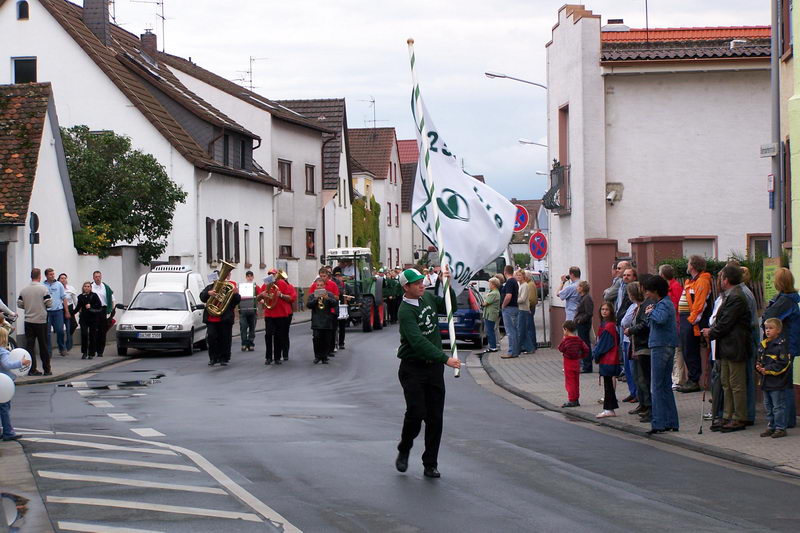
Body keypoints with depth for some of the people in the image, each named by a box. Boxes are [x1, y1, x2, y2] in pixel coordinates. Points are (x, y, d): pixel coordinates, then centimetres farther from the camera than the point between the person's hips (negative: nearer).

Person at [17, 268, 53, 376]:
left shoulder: (24, 290, 1)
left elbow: (19, 304, 4)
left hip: (28, 321, 3)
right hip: (41, 321, -3)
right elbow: (49, 304, -11)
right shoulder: (43, 289, -9)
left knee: (29, 345, 4)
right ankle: (47, 369, 11)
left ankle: (31, 369, 1)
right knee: (43, 346, 5)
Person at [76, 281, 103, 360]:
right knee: (84, 334, -11)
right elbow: (78, 307, 17)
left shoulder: (94, 296, 0)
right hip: (84, 318, 1)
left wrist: (91, 306, -18)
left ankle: (91, 353, 10)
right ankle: (84, 352, 1)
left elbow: (99, 305, -6)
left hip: (93, 318, -1)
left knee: (92, 335, 1)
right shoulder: (80, 297, 7)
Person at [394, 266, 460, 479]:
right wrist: (445, 359, -33)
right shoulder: (405, 311, -17)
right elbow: (419, 341, -27)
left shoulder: (428, 298, 6)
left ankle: (430, 464, 10)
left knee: (435, 417, 3)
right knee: (416, 412, -13)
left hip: (434, 366, 6)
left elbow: (450, 307, 20)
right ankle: (404, 451, 14)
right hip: (412, 368, -6)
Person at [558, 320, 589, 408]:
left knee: (569, 382, -2)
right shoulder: (579, 340, 3)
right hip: (576, 362, 6)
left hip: (568, 363, -6)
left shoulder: (566, 340, -15)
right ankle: (576, 400, 19)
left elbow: (560, 349, -5)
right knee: (576, 382, 13)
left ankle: (572, 400, -6)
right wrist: (581, 357, 11)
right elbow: (586, 349, 2)